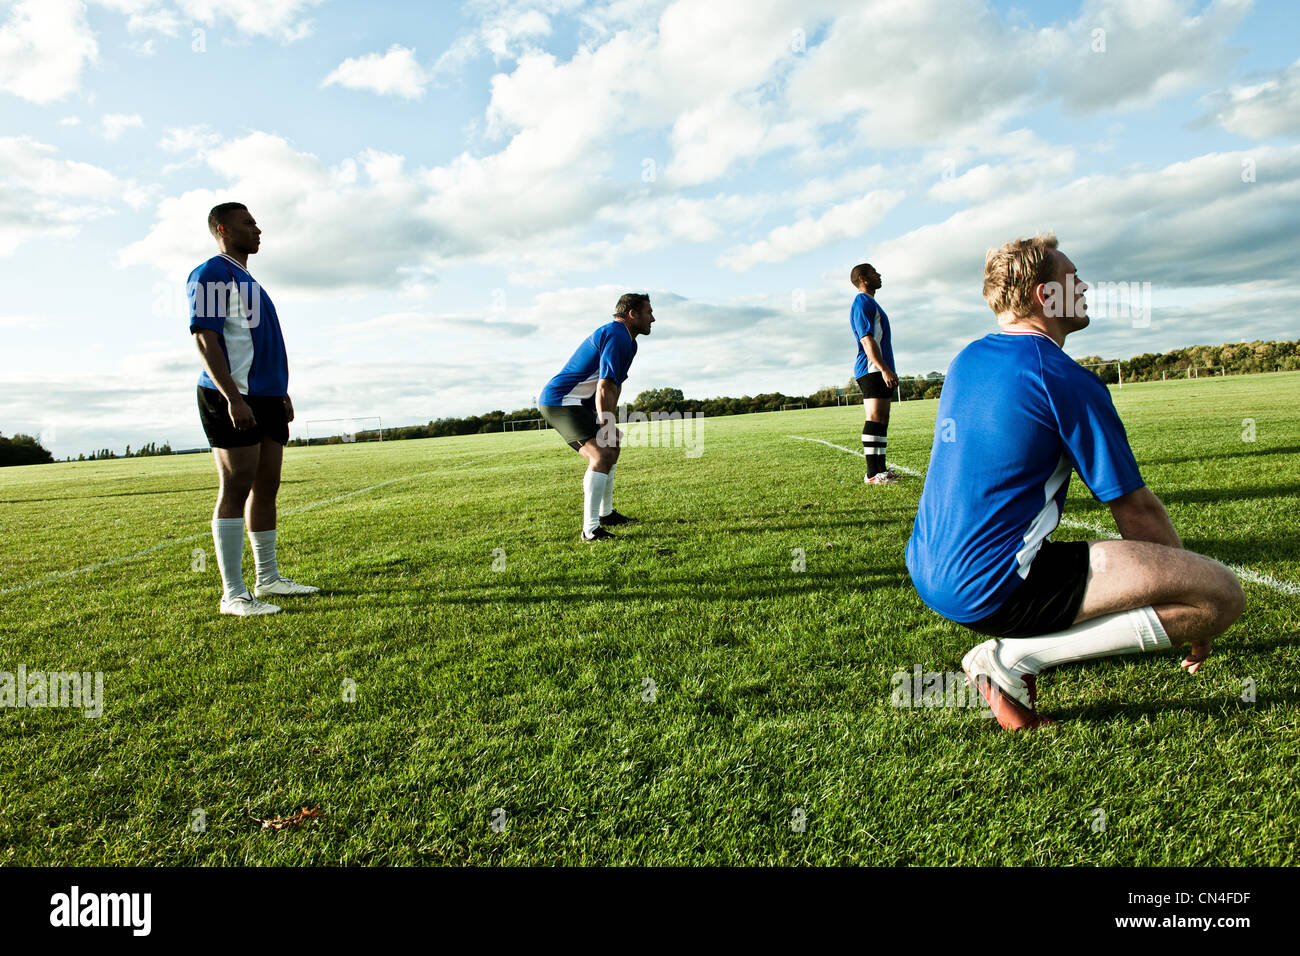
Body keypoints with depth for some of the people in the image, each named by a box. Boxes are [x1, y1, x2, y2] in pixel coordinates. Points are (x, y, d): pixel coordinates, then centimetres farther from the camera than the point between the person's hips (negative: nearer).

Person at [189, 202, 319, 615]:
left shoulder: (249, 281, 24)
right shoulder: (211, 274, -5)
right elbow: (205, 338, -15)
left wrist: (282, 393, 23)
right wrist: (233, 398, -23)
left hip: (266, 399, 9)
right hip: (234, 401, -9)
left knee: (266, 488, 11)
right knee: (236, 491, -8)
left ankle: (268, 578, 20)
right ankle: (233, 595, -3)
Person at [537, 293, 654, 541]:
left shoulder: (628, 342, 17)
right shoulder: (615, 336, -17)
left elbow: (614, 385, 20)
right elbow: (604, 388, -24)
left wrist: (610, 424, 12)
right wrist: (607, 425, -21)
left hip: (577, 404, 12)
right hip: (560, 402, -12)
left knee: (610, 449, 23)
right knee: (602, 455, -23)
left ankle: (606, 514, 36)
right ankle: (590, 530, -22)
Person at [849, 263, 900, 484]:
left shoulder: (870, 303, 25)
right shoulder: (862, 303, -9)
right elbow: (867, 340, -19)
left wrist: (887, 370, 27)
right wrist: (885, 370, -25)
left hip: (879, 371, 11)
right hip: (872, 370, -11)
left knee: (882, 419, 10)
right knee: (875, 418, -13)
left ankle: (881, 469, 13)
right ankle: (872, 474, -14)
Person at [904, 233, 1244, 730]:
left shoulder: (965, 360, 12)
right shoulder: (1066, 380, -11)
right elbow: (1136, 509, -5)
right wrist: (1195, 608, 10)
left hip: (927, 574, 9)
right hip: (991, 588, -9)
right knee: (1223, 592, -10)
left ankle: (1012, 651, 17)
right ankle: (1015, 656, -9)